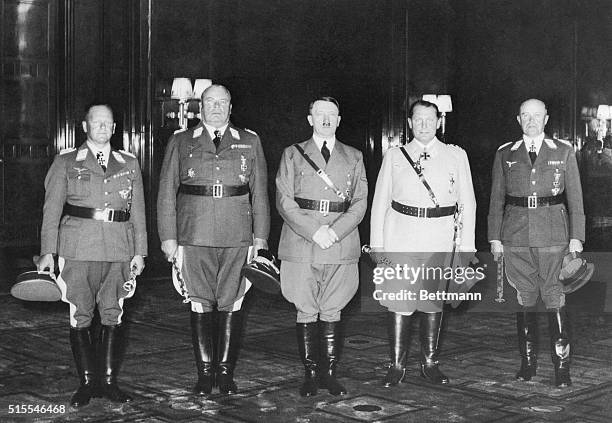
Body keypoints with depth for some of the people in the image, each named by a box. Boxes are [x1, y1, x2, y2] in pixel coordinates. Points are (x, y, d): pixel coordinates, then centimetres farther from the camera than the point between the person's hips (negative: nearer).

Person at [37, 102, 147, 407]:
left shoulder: (129, 164, 13)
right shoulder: (66, 162, 7)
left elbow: (138, 210, 13)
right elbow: (52, 208, 3)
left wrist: (140, 251, 7)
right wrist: (48, 252, -4)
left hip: (119, 250, 2)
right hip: (78, 248, -1)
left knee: (113, 316, 2)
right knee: (80, 316, 1)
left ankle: (108, 381, 12)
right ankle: (87, 382, 11)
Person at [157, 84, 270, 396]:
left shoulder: (250, 142, 12)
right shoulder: (181, 143, 10)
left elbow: (260, 192, 11)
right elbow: (166, 192, 8)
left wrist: (260, 236, 5)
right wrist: (168, 236, 0)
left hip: (238, 240, 0)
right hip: (194, 238, 0)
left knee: (231, 305, 2)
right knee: (201, 304, 3)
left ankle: (226, 371, 13)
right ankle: (205, 373, 12)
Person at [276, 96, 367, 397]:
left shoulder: (354, 157, 15)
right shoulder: (293, 155, 10)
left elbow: (360, 202, 6)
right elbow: (284, 202, 1)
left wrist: (334, 231, -10)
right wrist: (314, 232, -11)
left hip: (342, 246, 1)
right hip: (301, 246, -1)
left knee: (332, 313, 3)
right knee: (306, 313, 1)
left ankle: (330, 373, 11)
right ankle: (310, 374, 9)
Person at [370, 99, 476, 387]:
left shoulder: (456, 156, 8)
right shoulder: (394, 157, 9)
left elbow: (467, 202, 8)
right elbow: (380, 202, 9)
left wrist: (467, 245, 2)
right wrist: (377, 244, 3)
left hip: (439, 239, 1)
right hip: (401, 236, 0)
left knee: (433, 300, 7)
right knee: (399, 300, -6)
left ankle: (429, 363, 19)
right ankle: (397, 365, 3)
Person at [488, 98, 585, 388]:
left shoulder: (564, 152, 6)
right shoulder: (505, 154, 9)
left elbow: (575, 197, 5)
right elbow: (496, 198, 10)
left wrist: (576, 238, -1)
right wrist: (494, 238, 4)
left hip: (553, 235, -1)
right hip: (516, 236, 2)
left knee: (554, 299, -4)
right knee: (524, 299, 7)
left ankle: (562, 366, 2)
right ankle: (528, 362, 17)